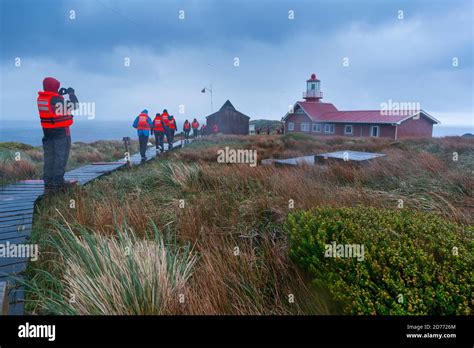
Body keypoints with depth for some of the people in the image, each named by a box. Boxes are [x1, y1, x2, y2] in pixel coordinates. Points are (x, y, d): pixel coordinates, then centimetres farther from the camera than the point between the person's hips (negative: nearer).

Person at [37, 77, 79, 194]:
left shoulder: (40, 98, 2)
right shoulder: (57, 100, -19)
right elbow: (74, 105, -12)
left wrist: (59, 95, 18)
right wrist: (72, 94, 4)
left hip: (47, 132, 7)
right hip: (61, 132, -7)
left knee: (49, 158, 12)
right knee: (60, 157, 2)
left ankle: (48, 184, 16)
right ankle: (58, 183, 6)